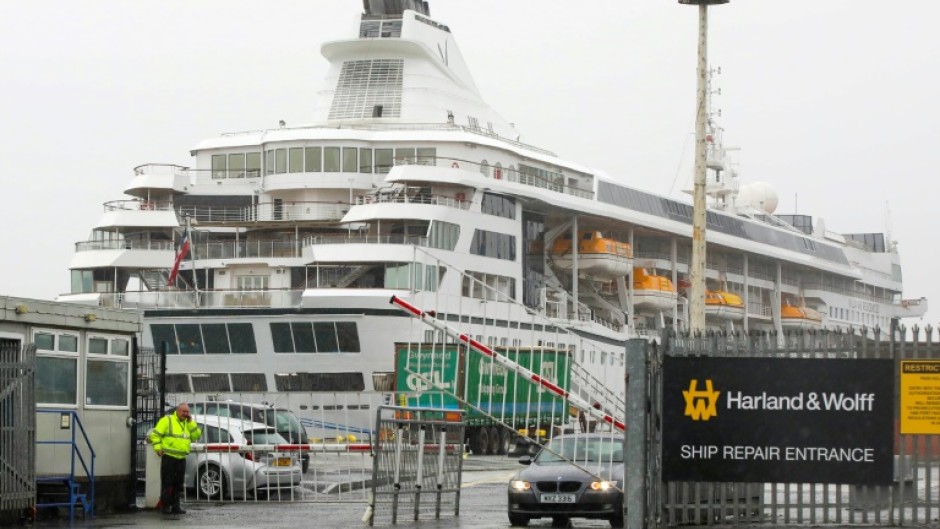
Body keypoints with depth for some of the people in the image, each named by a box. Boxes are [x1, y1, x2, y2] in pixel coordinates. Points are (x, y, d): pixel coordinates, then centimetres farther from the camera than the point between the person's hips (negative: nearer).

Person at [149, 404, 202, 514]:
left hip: (181, 458, 6)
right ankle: (166, 507, -1)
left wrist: (190, 422, 1)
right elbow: (155, 434, -5)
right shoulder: (167, 420, -2)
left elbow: (196, 435, 7)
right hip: (168, 457, -6)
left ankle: (175, 506, 14)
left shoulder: (188, 423, 17)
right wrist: (157, 447, -14)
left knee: (178, 484, 8)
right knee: (167, 483, -5)